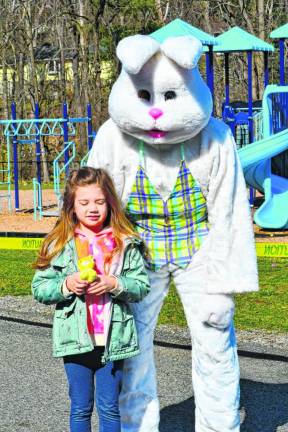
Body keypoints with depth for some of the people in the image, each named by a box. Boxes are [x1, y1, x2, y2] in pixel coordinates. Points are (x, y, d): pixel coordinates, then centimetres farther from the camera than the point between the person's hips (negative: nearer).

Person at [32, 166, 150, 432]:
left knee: (109, 407, 8)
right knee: (81, 407, 10)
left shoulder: (125, 244, 1)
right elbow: (39, 288, 2)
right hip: (76, 338, 0)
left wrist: (115, 284, -17)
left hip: (113, 338, 0)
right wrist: (66, 285, -16)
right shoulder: (59, 245, 1)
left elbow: (142, 286, 0)